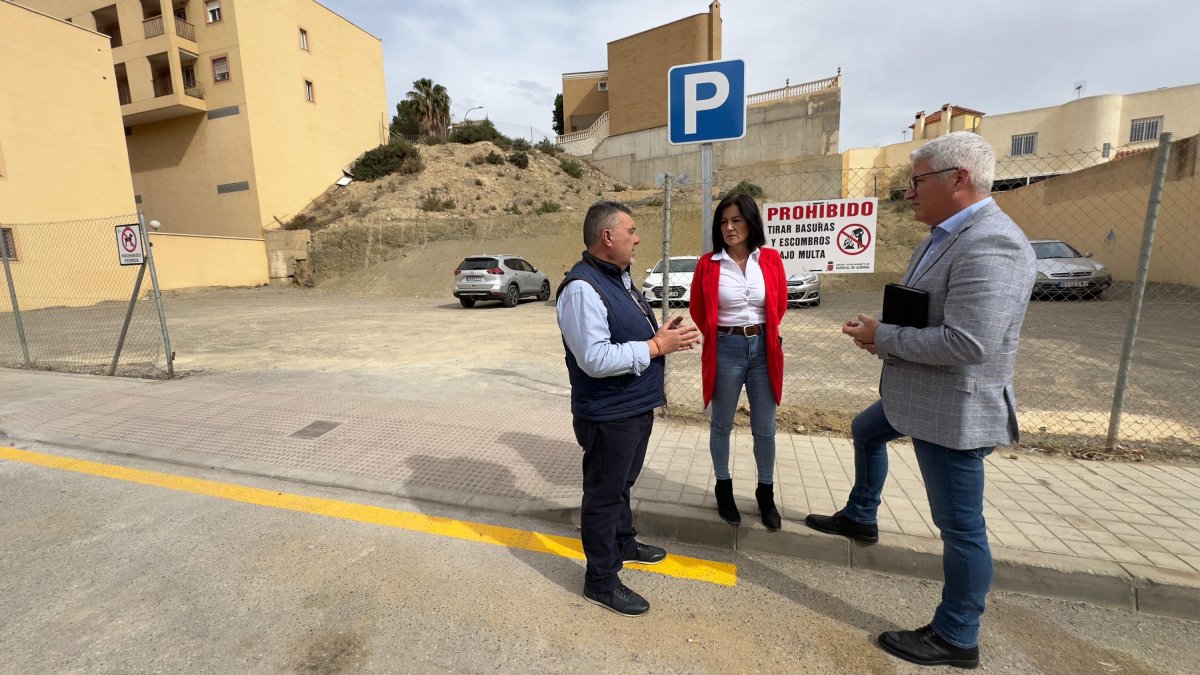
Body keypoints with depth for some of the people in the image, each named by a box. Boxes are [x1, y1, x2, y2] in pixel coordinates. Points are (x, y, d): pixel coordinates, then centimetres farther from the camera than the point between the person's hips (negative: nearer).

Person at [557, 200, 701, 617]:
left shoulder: (619, 278, 11)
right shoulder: (582, 287, -23)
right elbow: (596, 359, -29)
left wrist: (662, 332, 1)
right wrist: (656, 346, -23)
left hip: (637, 406, 10)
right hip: (608, 415, -10)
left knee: (622, 484, 26)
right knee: (603, 495, 7)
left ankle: (624, 544, 48)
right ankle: (601, 581, 26)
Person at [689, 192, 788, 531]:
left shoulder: (771, 259, 0)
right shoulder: (708, 264, -6)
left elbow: (780, 304, 13)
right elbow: (698, 311, 6)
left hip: (763, 349, 2)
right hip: (725, 350, -2)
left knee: (765, 428, 11)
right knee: (722, 425, 12)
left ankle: (766, 493, 31)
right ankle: (724, 488, 32)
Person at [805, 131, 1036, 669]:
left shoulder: (990, 244, -25)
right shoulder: (944, 235, 8)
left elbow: (967, 341, -32)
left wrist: (882, 336, -20)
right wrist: (884, 333, 0)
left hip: (953, 408, -10)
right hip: (916, 395, 11)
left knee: (960, 525, 5)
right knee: (865, 433, 29)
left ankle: (957, 638, 26)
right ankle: (860, 518, 51)